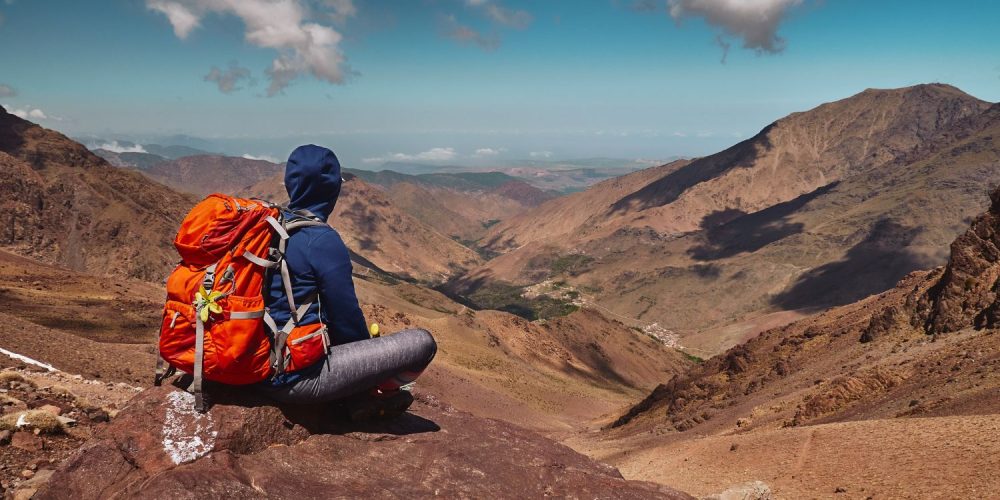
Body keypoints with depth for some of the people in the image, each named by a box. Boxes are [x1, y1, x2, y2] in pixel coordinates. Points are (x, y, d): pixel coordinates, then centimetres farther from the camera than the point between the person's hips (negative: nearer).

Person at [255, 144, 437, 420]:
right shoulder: (323, 241, -19)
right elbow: (347, 317, -13)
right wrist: (370, 357, 9)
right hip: (298, 376, -9)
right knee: (422, 342, -9)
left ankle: (358, 395, 16)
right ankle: (373, 394, 15)